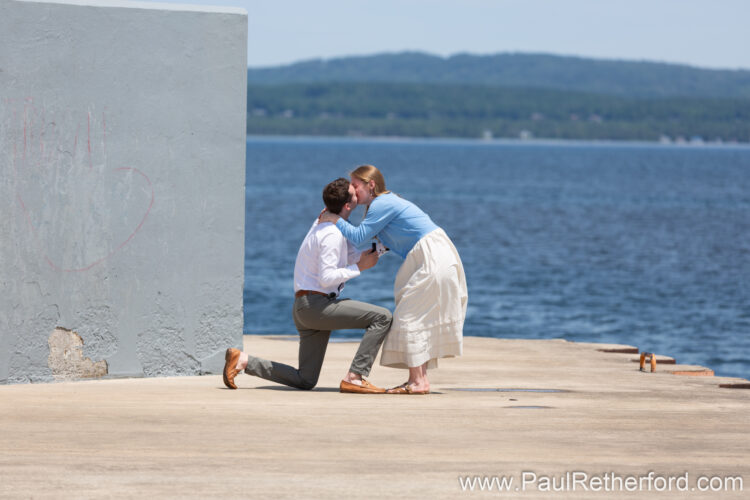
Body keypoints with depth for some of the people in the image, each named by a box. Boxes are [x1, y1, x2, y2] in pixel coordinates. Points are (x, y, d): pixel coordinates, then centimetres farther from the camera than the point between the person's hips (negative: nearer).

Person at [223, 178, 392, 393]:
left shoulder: (324, 222, 15)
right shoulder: (332, 234, -15)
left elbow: (352, 256, 23)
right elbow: (327, 277, -21)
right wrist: (359, 267, -14)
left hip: (306, 308, 10)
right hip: (316, 303, -10)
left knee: (305, 381, 12)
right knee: (382, 317, -15)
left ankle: (242, 360, 7)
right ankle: (355, 377, -19)